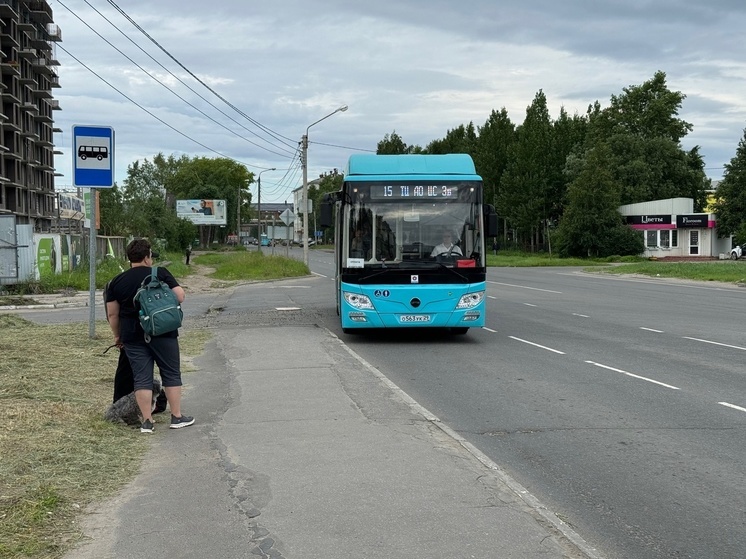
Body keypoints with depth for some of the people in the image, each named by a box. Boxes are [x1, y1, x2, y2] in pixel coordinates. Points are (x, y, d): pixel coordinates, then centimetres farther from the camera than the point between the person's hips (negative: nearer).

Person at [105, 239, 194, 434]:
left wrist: (117, 336, 19)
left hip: (132, 336, 2)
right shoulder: (161, 274, -4)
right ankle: (177, 417, 12)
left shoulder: (117, 282, 6)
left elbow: (112, 314, 7)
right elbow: (180, 297, -7)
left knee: (142, 377, 5)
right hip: (162, 332, -2)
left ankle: (147, 421, 5)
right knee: (171, 374, 8)